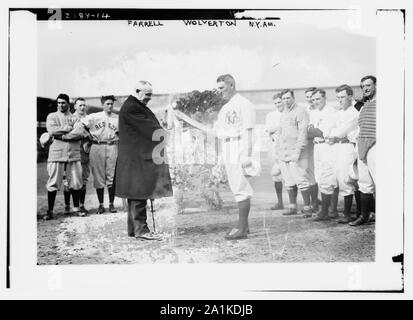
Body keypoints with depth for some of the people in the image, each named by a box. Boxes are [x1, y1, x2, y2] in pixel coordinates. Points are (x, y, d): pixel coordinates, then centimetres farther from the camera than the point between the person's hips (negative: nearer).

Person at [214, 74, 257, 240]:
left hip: (240, 148, -9)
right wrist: (221, 157, 20)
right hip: (228, 151, 9)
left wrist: (246, 155, -21)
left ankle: (241, 229, -7)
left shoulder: (244, 104, -8)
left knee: (241, 189, -9)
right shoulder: (225, 108, 20)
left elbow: (248, 131, -15)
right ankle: (244, 225, 17)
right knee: (237, 189, 11)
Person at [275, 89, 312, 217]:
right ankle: (292, 207, 16)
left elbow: (303, 133, -13)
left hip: (295, 153, -8)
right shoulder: (283, 114, 20)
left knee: (301, 180, -7)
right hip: (283, 153, 8)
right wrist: (278, 148, 18)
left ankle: (307, 207, 0)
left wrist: (298, 151, -19)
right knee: (289, 182, 9)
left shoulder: (300, 112, -5)